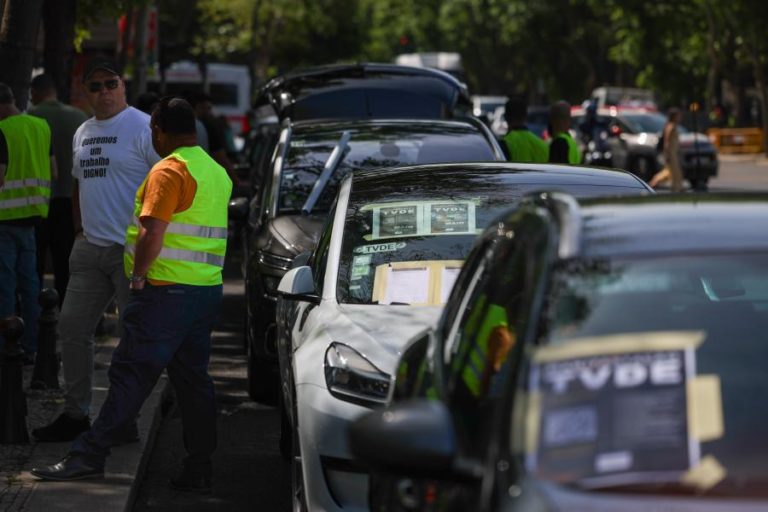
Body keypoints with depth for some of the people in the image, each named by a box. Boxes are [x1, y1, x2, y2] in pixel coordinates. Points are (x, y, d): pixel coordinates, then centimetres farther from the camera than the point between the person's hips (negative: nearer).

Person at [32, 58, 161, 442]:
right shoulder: (83, 133, 16)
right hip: (90, 249, 8)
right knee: (72, 328, 7)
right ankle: (75, 415, 16)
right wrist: (80, 229, 18)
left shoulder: (142, 127, -9)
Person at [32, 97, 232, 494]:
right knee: (193, 379, 9)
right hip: (208, 291, 8)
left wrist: (138, 276, -10)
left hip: (167, 292, -8)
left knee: (131, 374, -6)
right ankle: (198, 470, 8)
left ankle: (89, 455, -5)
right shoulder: (217, 172, 15)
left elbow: (152, 232, -21)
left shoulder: (169, 170, -13)